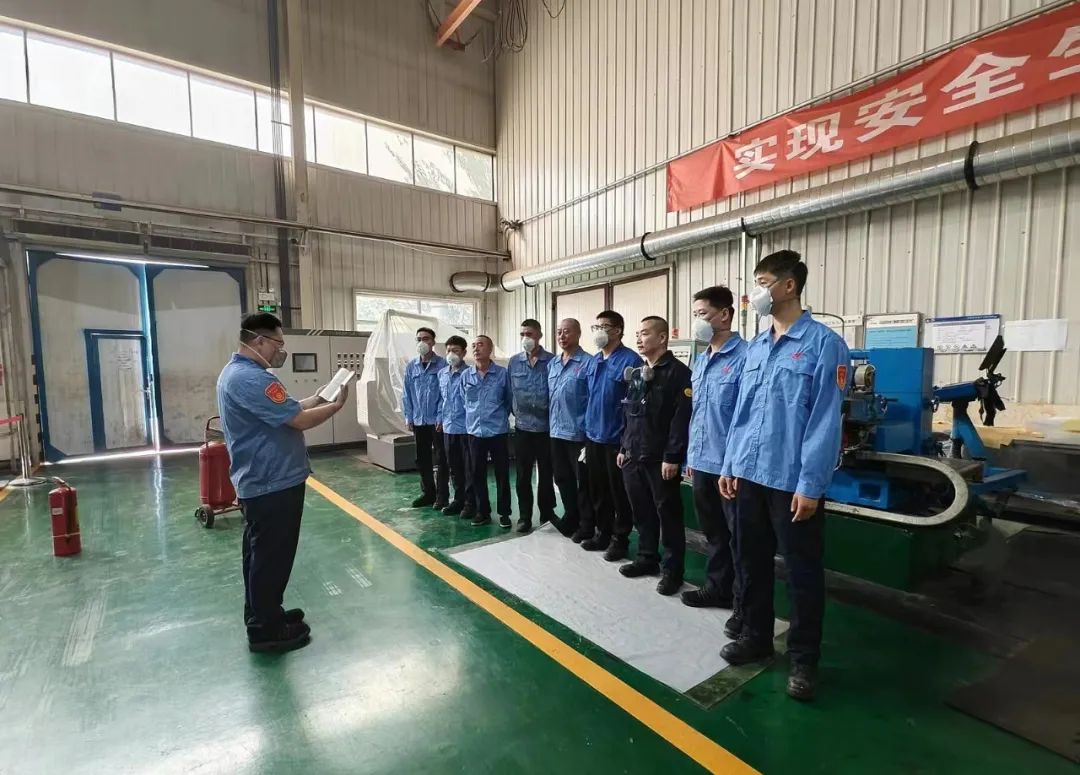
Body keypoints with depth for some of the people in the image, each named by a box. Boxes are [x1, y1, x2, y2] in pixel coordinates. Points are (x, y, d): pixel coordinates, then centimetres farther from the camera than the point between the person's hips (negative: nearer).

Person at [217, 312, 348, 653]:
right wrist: (336, 405, -11)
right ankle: (266, 631, 16)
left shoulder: (237, 371, 12)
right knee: (271, 557, 2)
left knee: (261, 555, 21)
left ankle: (263, 616, 36)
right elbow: (298, 420, -25)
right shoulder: (251, 378, -24)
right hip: (273, 484, -11)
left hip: (259, 482, 11)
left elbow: (283, 412, 14)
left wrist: (317, 398, 6)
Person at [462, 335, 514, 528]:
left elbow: (510, 401, 5)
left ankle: (504, 513, 18)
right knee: (477, 475, 10)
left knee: (502, 474, 4)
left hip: (498, 432, -3)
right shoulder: (465, 376, 2)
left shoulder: (502, 374, -6)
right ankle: (482, 512, 24)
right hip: (475, 432, 3)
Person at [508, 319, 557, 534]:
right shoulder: (513, 362, 4)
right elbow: (509, 392, 10)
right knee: (523, 474, 8)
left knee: (546, 473, 9)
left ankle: (547, 513, 25)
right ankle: (524, 516, 20)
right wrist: (516, 412, 9)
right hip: (522, 427, 2)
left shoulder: (552, 361, -6)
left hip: (546, 427, -2)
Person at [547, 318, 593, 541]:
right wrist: (552, 423, 14)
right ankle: (571, 518, 33)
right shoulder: (552, 364, 11)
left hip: (578, 432, -7)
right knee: (562, 479, 17)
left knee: (583, 482, 6)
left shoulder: (587, 363, -11)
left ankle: (586, 526, 20)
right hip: (557, 431, 7)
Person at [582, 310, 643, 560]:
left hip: (617, 438, -7)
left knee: (619, 492, 7)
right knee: (597, 490, 17)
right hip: (593, 436, 7)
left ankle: (620, 539, 23)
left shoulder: (630, 360, -14)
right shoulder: (593, 361, 10)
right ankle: (602, 533, 33)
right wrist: (586, 427, 14)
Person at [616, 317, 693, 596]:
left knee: (668, 514, 4)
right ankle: (647, 558, 31)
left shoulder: (678, 372, -9)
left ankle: (673, 569, 16)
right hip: (633, 456, 7)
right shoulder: (637, 373, 15)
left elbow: (681, 419, -16)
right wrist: (624, 447, 16)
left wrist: (672, 457, -19)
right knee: (641, 512, 16)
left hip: (661, 459, -7)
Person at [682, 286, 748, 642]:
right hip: (702, 462, 8)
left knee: (738, 537, 7)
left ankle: (743, 605, 23)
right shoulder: (699, 360, 12)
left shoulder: (744, 356, -15)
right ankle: (717, 587, 39)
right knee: (713, 531, 21)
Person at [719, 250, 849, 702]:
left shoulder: (824, 344, -9)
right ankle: (756, 636, 36)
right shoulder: (755, 348, 10)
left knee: (802, 572, 10)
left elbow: (825, 420, -13)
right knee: (752, 562, 17)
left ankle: (803, 659, 28)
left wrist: (810, 485, -16)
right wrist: (730, 466, 10)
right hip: (749, 476, 6)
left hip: (793, 481, -6)